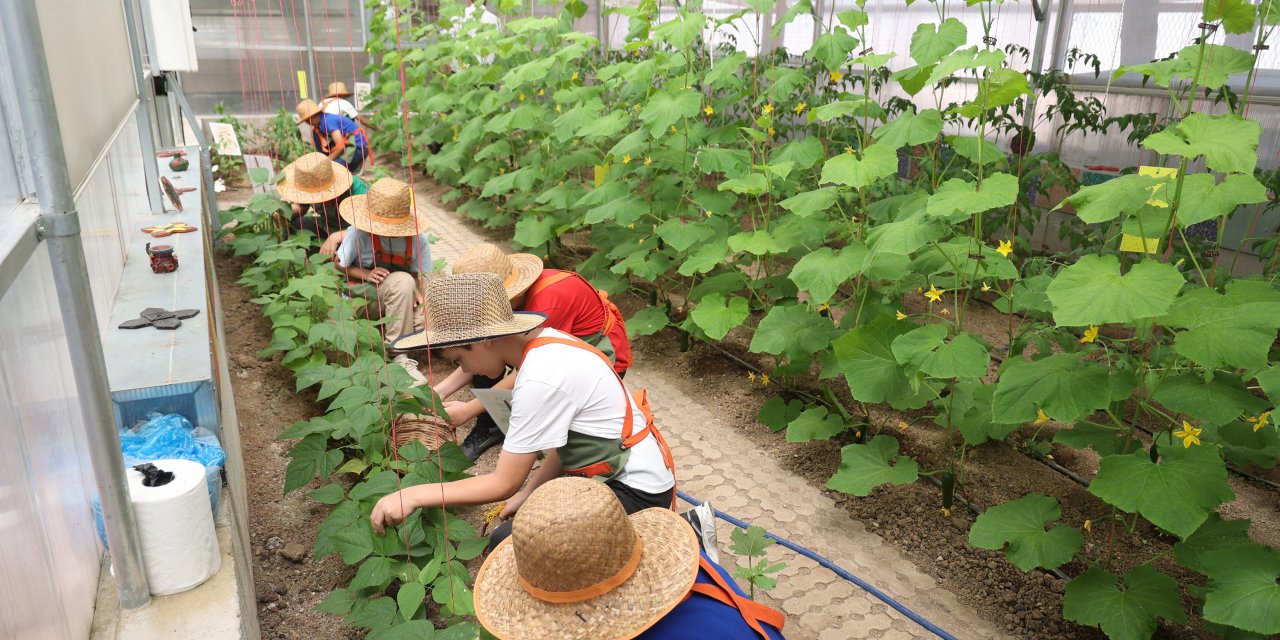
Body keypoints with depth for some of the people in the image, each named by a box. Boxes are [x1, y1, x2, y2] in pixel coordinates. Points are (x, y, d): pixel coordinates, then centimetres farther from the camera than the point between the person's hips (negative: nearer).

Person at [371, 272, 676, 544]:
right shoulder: (546, 340, 0)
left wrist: (413, 495, -14)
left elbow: (504, 484, -19)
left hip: (636, 491, -9)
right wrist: (527, 494, 7)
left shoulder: (541, 381, -26)